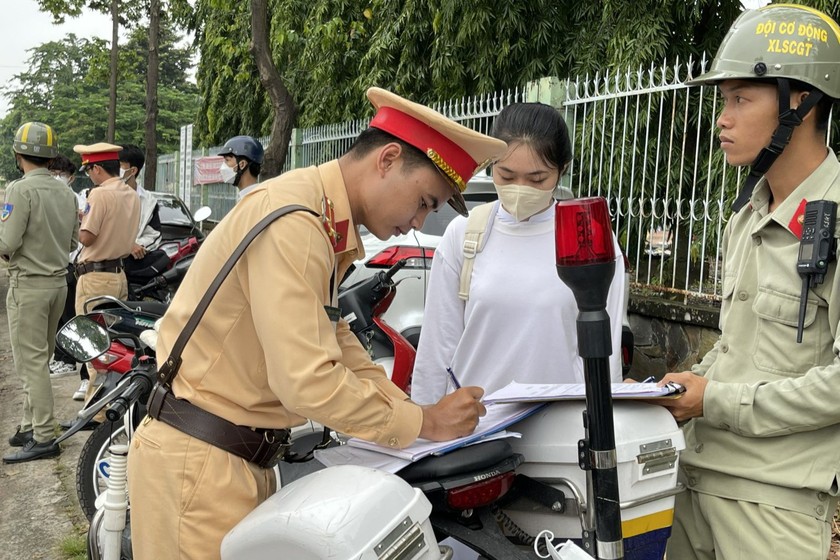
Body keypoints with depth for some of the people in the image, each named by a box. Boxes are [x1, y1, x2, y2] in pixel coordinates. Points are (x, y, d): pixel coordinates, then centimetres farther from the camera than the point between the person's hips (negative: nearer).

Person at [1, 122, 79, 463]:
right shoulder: (65, 192, 7)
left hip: (28, 285, -7)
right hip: (59, 281, 7)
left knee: (31, 363, -3)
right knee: (40, 360, 15)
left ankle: (44, 438, -1)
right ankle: (31, 426, 24)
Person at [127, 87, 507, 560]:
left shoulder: (330, 226, 8)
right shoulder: (292, 220, -23)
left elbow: (331, 336, 16)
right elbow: (306, 382, -28)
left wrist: (411, 405, 6)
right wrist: (424, 422, -16)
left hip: (246, 458, 9)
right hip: (197, 461, -9)